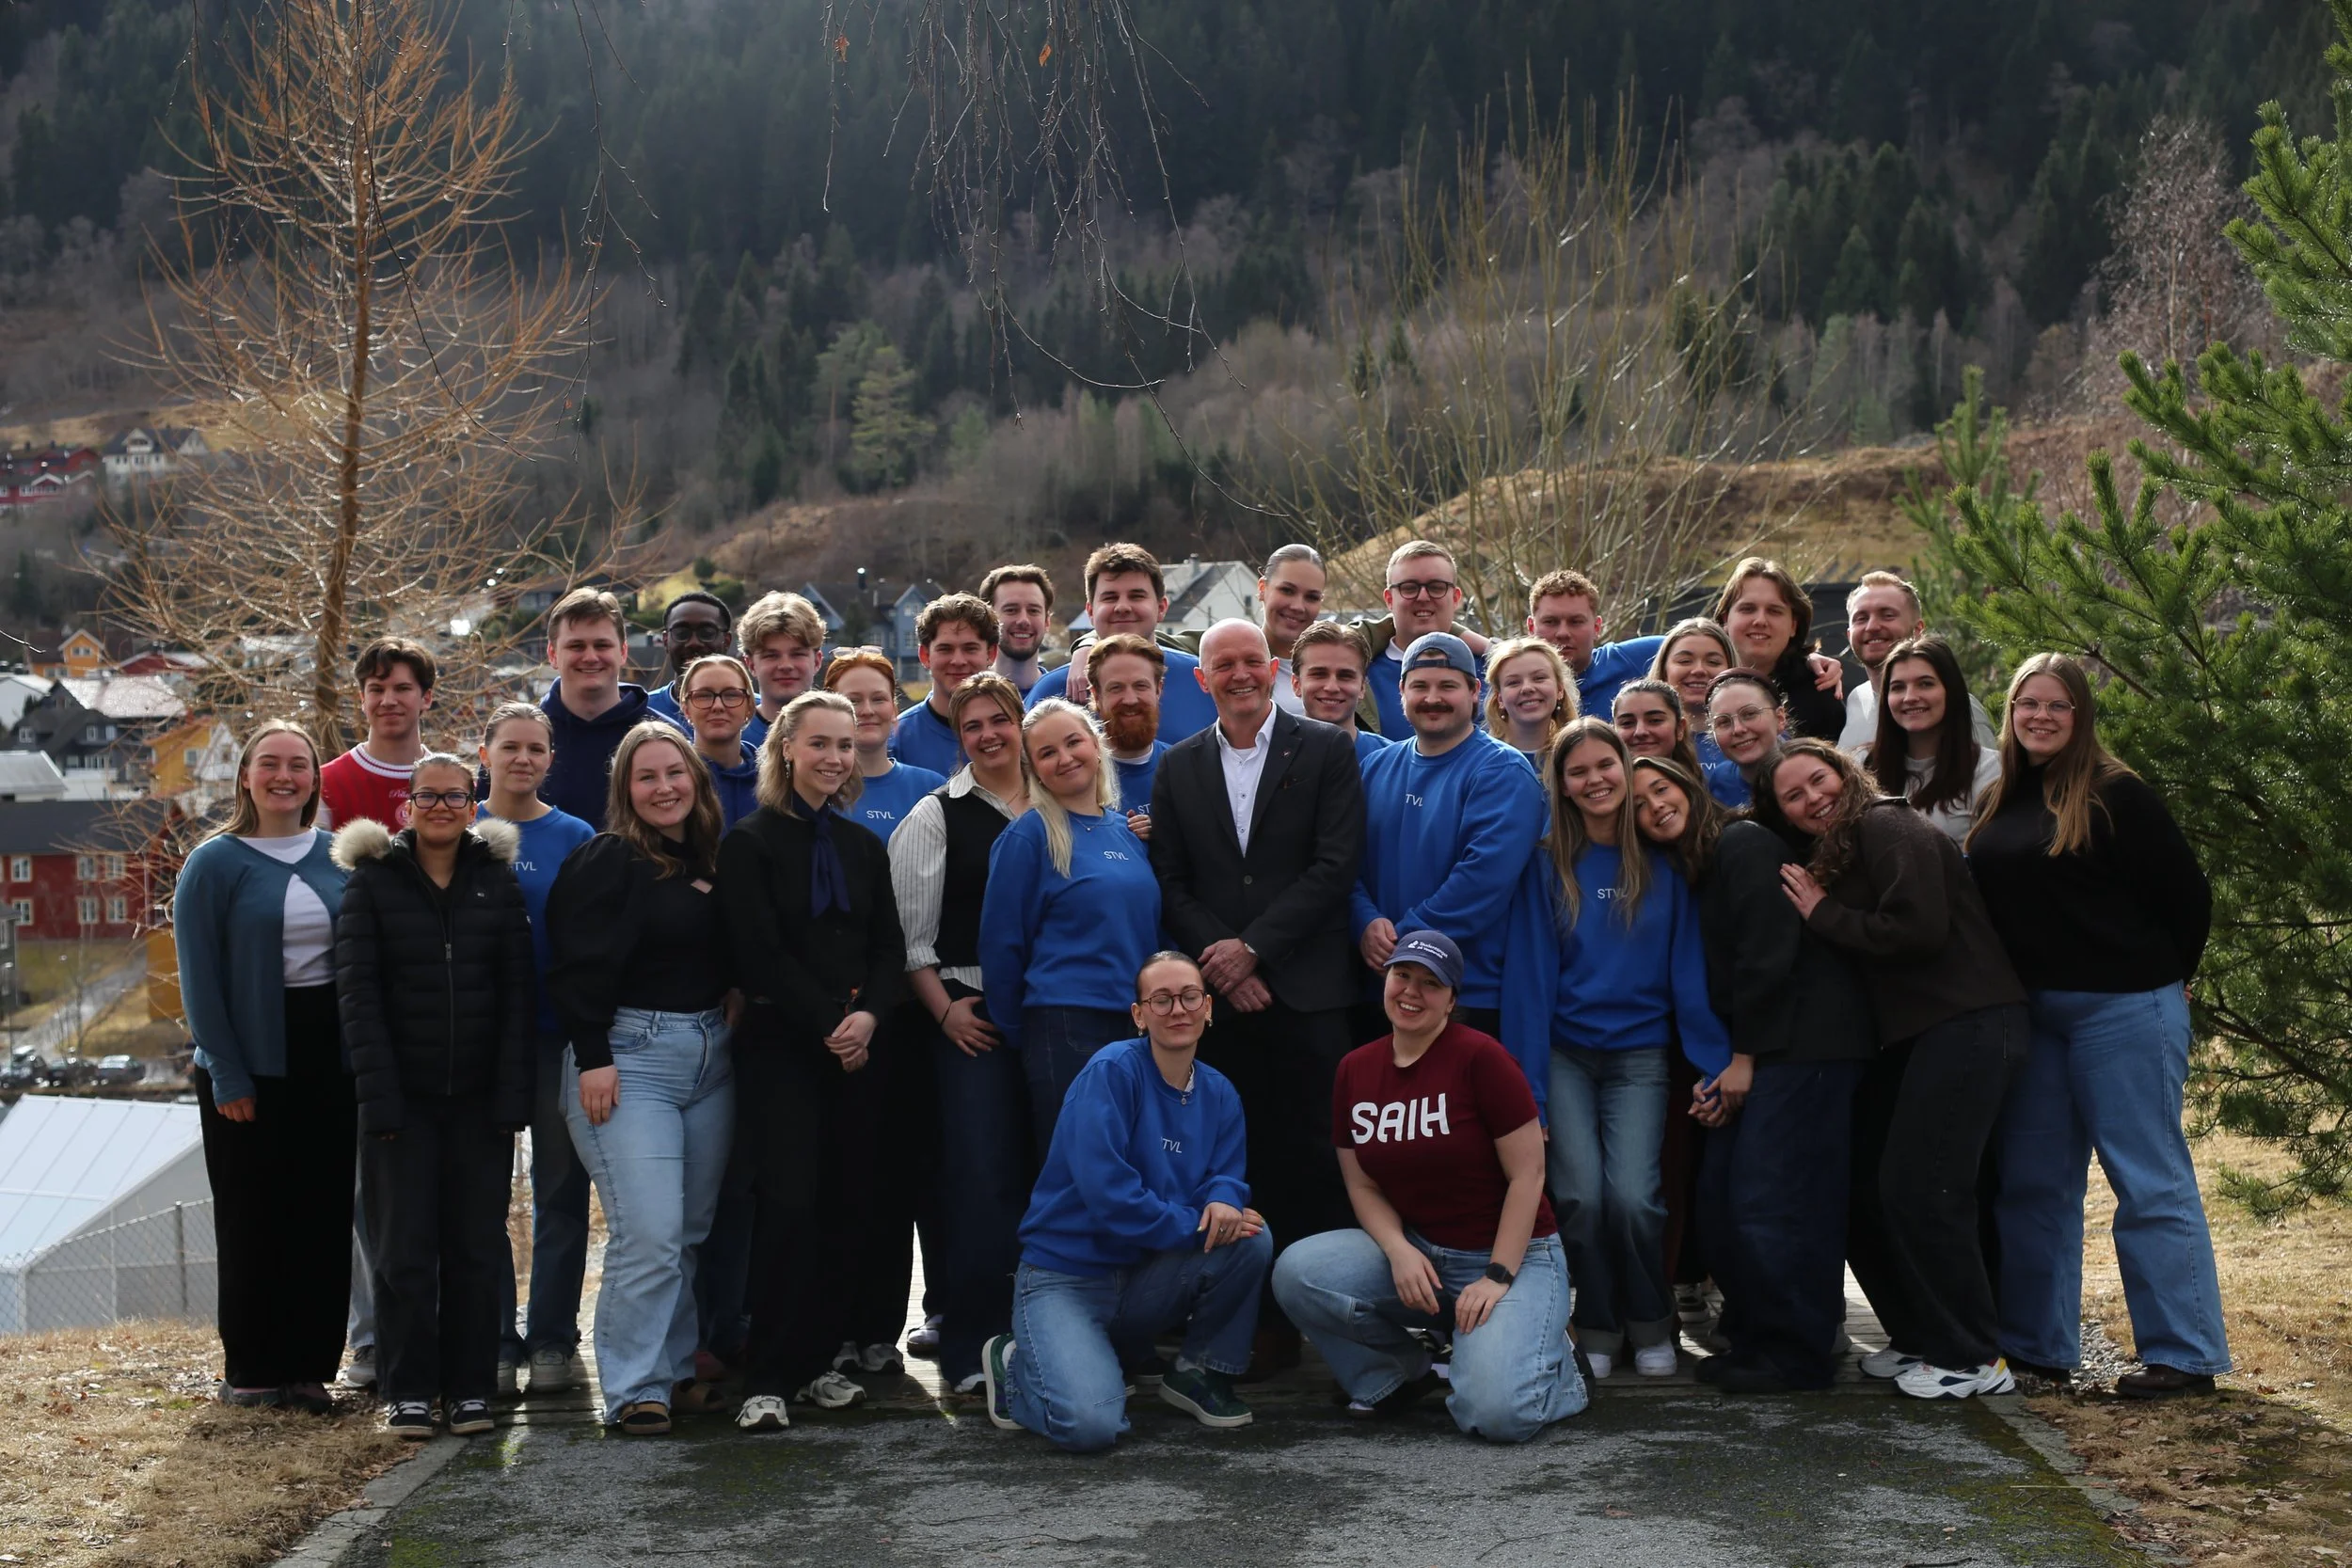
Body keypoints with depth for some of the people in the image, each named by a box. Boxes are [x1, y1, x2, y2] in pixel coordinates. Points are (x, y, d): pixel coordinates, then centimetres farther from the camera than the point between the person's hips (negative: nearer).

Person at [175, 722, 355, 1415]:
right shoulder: (215, 863, -3)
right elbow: (199, 979, -6)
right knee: (252, 1220, 3)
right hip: (251, 1062, -3)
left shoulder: (339, 857, 7)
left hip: (328, 1056, 3)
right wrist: (227, 1076, -11)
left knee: (326, 1214, 5)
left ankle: (309, 1365, 14)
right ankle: (249, 1370, 14)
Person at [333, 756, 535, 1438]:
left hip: (480, 1098, 1)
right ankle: (407, 1390, 9)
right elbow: (357, 991, -4)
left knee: (477, 1245, 4)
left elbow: (519, 991, 2)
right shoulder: (372, 880, 2)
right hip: (403, 1096, -1)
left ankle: (470, 1388, 13)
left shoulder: (499, 881, 6)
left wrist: (512, 1094, -6)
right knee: (405, 1247, 0)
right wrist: (378, 1094, -13)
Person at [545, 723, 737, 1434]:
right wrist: (592, 1058, -17)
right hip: (630, 1055, -7)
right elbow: (579, 965, -12)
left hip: (709, 1054, 7)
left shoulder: (709, 861, 14)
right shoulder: (607, 860, -7)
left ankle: (675, 1367, 22)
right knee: (650, 1232, -12)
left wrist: (728, 1031, 13)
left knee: (692, 1228, 10)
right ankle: (635, 1388, -4)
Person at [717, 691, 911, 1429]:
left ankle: (815, 1361, 15)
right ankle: (767, 1380, -8)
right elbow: (761, 952, -9)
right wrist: (828, 1024, -13)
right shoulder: (751, 842, 0)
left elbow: (890, 948, 11)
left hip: (860, 1045, 5)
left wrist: (869, 1016, -8)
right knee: (789, 1202, -12)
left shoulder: (863, 845, 16)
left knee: (849, 1206, 3)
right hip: (781, 1045, -5)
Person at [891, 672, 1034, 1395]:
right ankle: (970, 1342, 0)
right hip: (969, 1012, -3)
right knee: (980, 1170, -8)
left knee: (1042, 1166, 5)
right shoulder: (937, 815, 2)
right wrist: (945, 1010, -8)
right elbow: (910, 930, 0)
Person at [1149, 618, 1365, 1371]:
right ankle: (1258, 1324, 6)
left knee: (1312, 1158, -4)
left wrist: (1253, 948, -9)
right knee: (1239, 1159, 1)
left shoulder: (1326, 751, 4)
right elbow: (1171, 884, 8)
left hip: (1306, 991, -2)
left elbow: (1336, 866, -5)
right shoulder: (1178, 767, 13)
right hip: (1219, 995, 2)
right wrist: (1221, 963, -6)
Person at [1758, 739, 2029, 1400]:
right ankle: (1918, 1339, 20)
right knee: (1865, 1189, 9)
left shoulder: (1889, 830, -9)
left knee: (1918, 1191, -12)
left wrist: (1824, 915, -11)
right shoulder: (1828, 857, 19)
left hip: (1968, 1024, -10)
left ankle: (1972, 1360, -1)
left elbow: (1920, 929, -21)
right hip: (1909, 1036, 10)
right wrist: (1821, 914, 0)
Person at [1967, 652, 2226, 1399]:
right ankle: (2033, 1339, 23)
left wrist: (2164, 976, 3)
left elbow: (2186, 894, -7)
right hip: (2031, 1014, 7)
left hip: (2123, 1011, -7)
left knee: (2150, 1183, -3)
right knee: (2032, 1182, 12)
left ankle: (2183, 1353, 3)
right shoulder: (1999, 800, 9)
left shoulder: (2115, 795, -9)